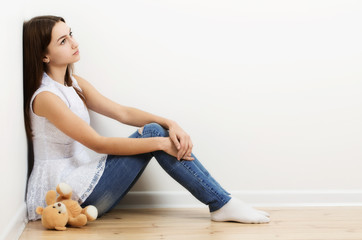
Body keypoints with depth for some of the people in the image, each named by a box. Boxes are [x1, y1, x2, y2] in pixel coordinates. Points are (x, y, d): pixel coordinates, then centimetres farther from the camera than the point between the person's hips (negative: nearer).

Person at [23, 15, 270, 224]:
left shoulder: (74, 84, 11)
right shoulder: (45, 97, -17)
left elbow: (123, 113, 8)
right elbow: (99, 144, -20)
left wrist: (170, 124, -8)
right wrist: (160, 142, -18)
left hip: (79, 182, 8)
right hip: (64, 193, -8)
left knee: (156, 131, -6)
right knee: (153, 134, -15)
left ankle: (222, 204, -8)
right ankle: (223, 204, -12)